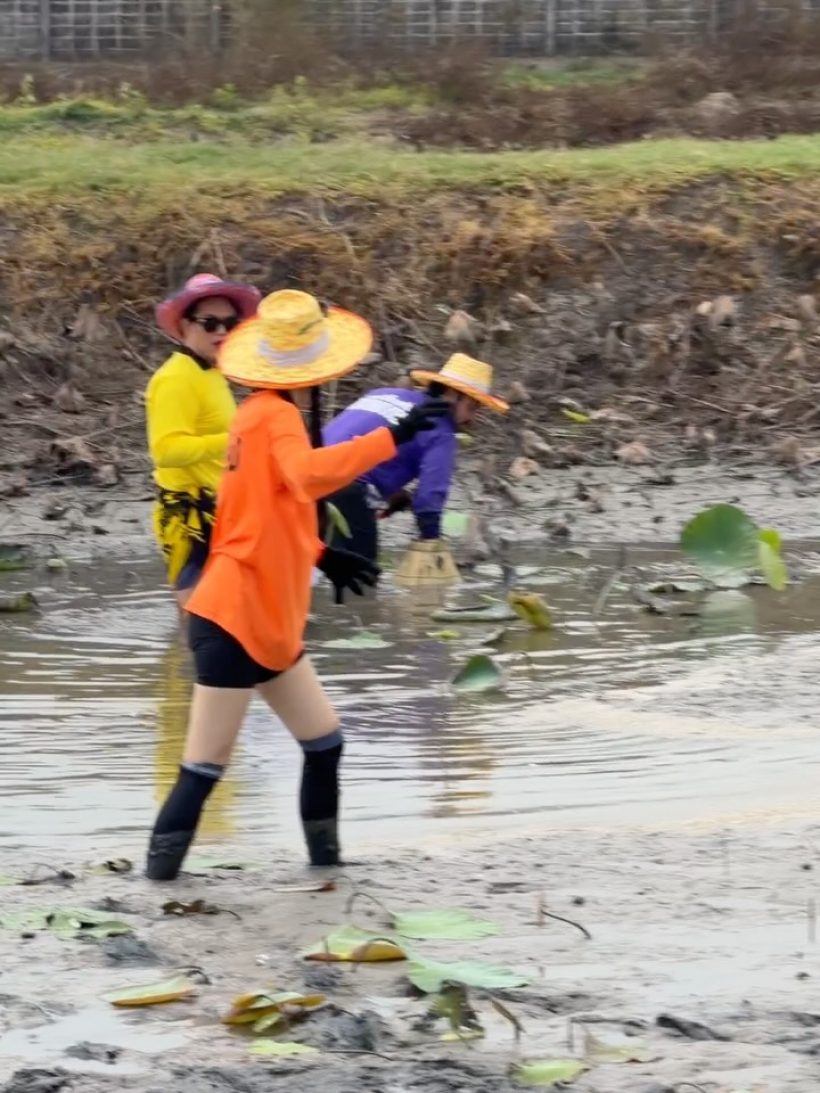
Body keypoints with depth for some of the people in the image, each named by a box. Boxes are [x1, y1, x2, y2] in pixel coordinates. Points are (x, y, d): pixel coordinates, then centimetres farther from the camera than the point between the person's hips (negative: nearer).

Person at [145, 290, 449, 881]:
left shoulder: (262, 413, 13)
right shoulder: (274, 417, -15)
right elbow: (309, 474, -37)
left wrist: (320, 555, 22)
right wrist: (392, 437, -40)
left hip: (270, 623, 10)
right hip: (234, 622, -10)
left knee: (325, 741, 16)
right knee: (205, 767, -9)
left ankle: (326, 857, 24)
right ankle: (160, 876, -8)